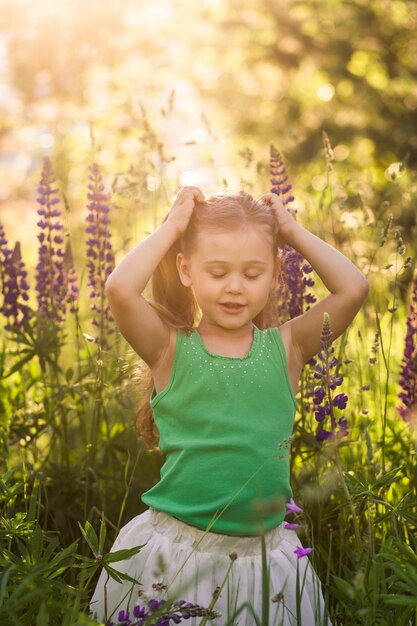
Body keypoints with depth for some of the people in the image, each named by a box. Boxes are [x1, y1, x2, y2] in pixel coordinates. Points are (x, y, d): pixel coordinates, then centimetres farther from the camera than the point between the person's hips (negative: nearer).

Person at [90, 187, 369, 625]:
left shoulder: (286, 348, -1)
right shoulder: (170, 349, -7)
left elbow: (353, 289, -10)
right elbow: (119, 288, -23)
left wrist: (293, 232, -2)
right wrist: (171, 227, -10)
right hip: (175, 551, -2)